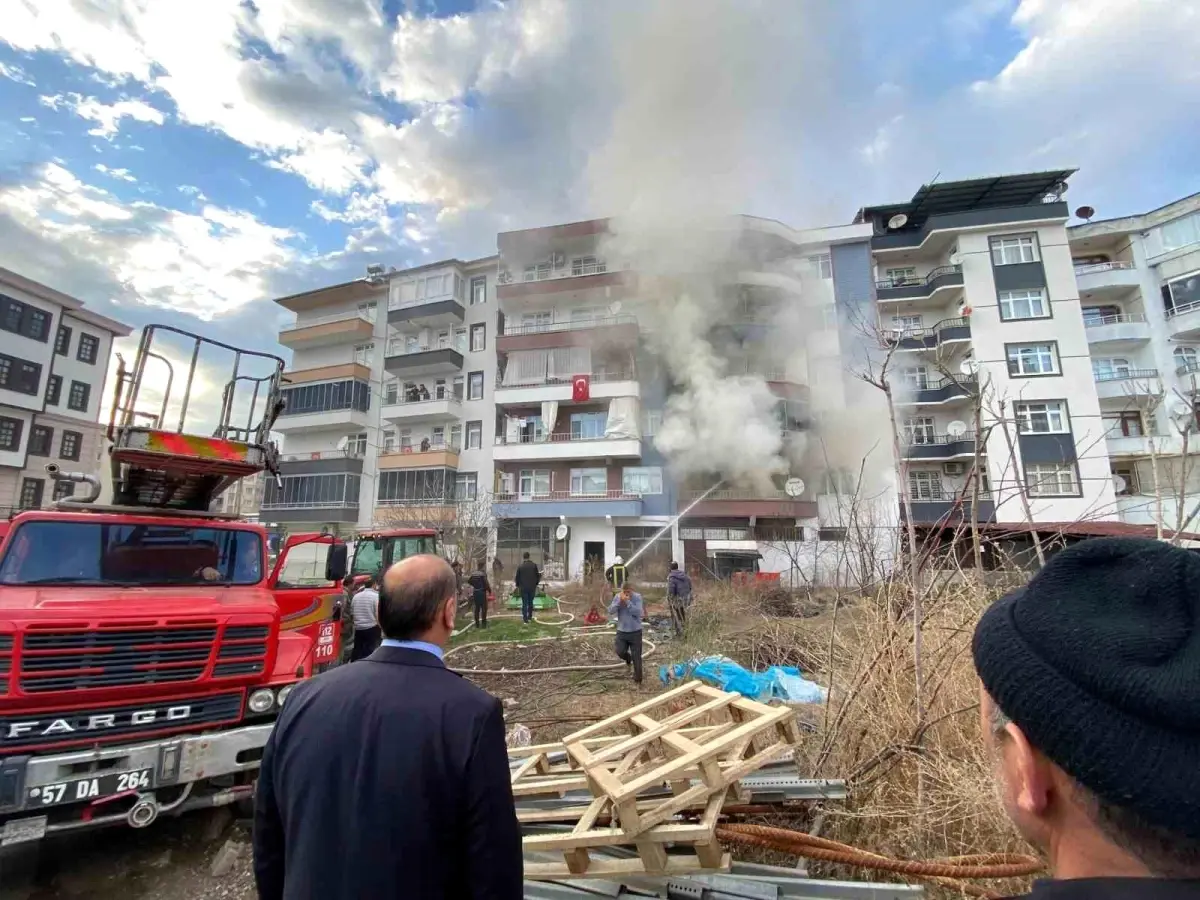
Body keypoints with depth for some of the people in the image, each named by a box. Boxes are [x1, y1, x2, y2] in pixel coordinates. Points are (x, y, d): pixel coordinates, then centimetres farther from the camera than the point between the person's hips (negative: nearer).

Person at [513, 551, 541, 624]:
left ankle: (525, 619, 2)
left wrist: (517, 585, 16)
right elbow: (537, 575, 0)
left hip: (523, 587, -1)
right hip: (532, 587, 2)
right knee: (530, 602, 16)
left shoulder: (520, 566, -7)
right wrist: (536, 584, 15)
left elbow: (517, 577, -1)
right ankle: (530, 617, 23)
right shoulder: (534, 565, -5)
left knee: (524, 603, 3)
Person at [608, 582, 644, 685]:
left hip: (635, 631, -2)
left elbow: (638, 612, -23)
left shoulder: (637, 597, -12)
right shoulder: (617, 597, -5)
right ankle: (628, 659, 31)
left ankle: (637, 679, 19)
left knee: (636, 657, 2)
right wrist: (619, 601, -24)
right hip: (622, 631, 3)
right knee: (620, 652, -5)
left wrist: (628, 602, -28)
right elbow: (610, 611, -14)